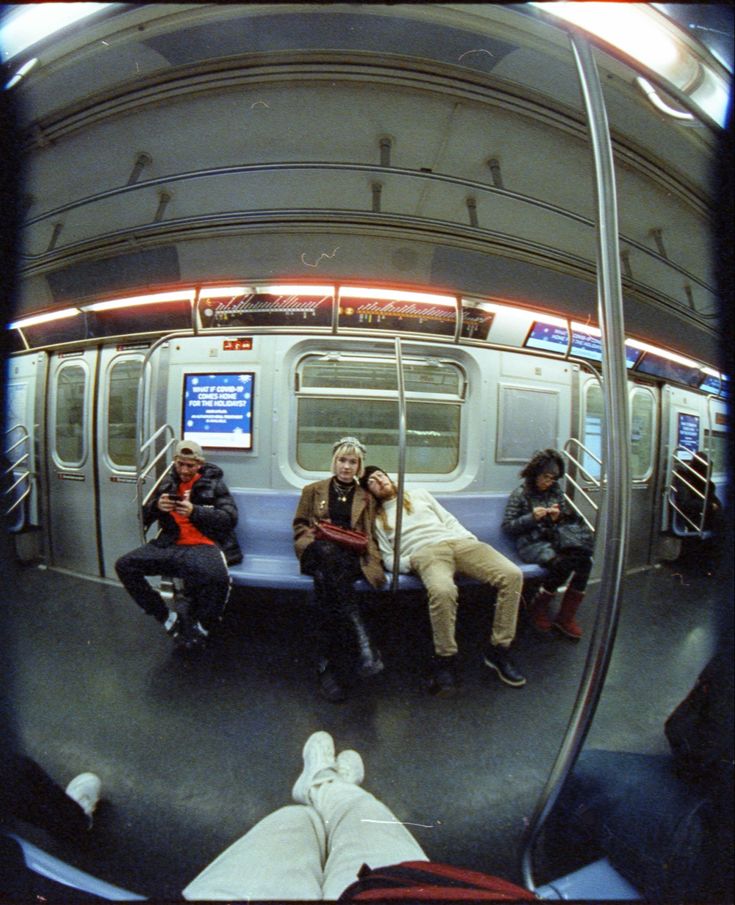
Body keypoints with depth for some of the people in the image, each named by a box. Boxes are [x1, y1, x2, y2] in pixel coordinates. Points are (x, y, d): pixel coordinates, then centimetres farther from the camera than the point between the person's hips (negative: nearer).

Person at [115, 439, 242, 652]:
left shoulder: (213, 483, 9)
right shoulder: (167, 483, 19)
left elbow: (230, 518, -3)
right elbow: (144, 519, 20)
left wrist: (194, 511, -16)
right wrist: (156, 506, -5)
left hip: (205, 545, -5)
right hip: (170, 546, 5)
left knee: (218, 578, -36)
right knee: (124, 566, -17)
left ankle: (201, 627, -5)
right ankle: (170, 619, -4)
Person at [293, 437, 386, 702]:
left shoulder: (365, 498, 25)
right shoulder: (313, 490, 23)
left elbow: (367, 536, 20)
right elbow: (299, 526, 18)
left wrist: (358, 544, -4)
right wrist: (318, 534, -3)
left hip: (350, 556, 1)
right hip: (318, 551, -1)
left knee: (326, 577, -36)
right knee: (329, 554, -40)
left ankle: (328, 664, -36)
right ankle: (364, 645, -47)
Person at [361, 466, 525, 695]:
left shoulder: (419, 495, 29)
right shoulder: (377, 519, 21)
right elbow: (388, 557, 13)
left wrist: (473, 541, 8)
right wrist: (408, 563, -10)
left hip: (457, 540, 4)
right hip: (424, 551, -3)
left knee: (511, 575, -20)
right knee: (442, 590, -40)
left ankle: (498, 649, -8)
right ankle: (445, 659, -17)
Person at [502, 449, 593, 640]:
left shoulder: (556, 491, 13)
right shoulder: (521, 493, 0)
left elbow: (570, 518, 22)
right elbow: (507, 527, -2)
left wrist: (558, 517, -2)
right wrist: (532, 517, -16)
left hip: (554, 540, 5)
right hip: (531, 543, -5)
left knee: (584, 558, -26)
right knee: (562, 563, -33)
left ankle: (566, 616, -14)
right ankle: (538, 608, -8)